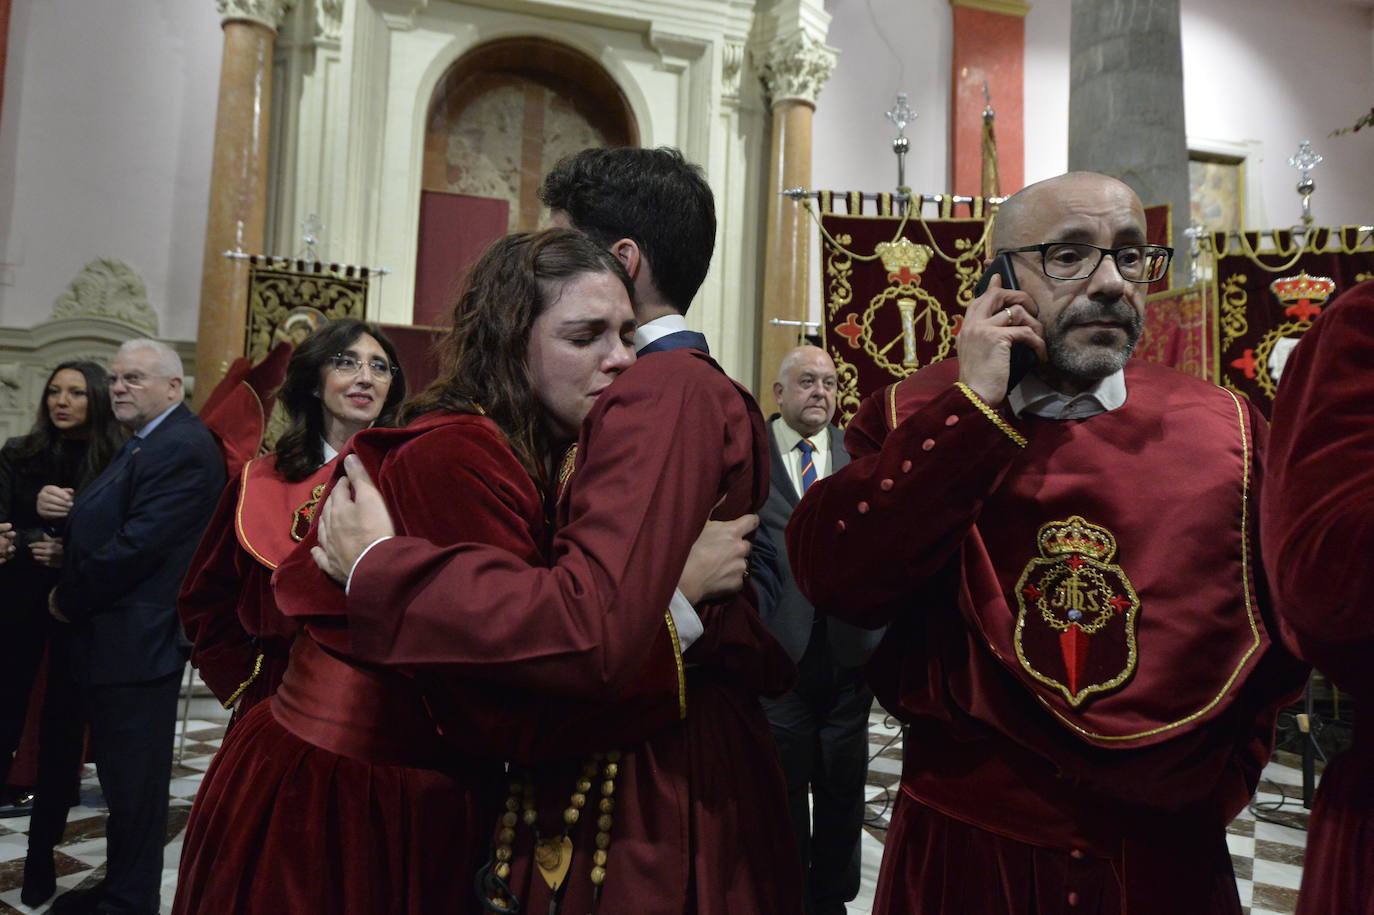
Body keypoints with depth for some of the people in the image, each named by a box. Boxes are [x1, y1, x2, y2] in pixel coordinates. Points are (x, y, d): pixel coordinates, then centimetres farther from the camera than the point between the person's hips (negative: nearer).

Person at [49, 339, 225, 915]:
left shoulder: (181, 451, -18)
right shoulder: (140, 444, 17)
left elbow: (137, 545, -23)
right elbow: (100, 527, 18)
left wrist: (70, 599, -10)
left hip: (135, 644, -10)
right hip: (112, 636, 10)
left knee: (134, 781, 2)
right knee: (123, 775, 19)